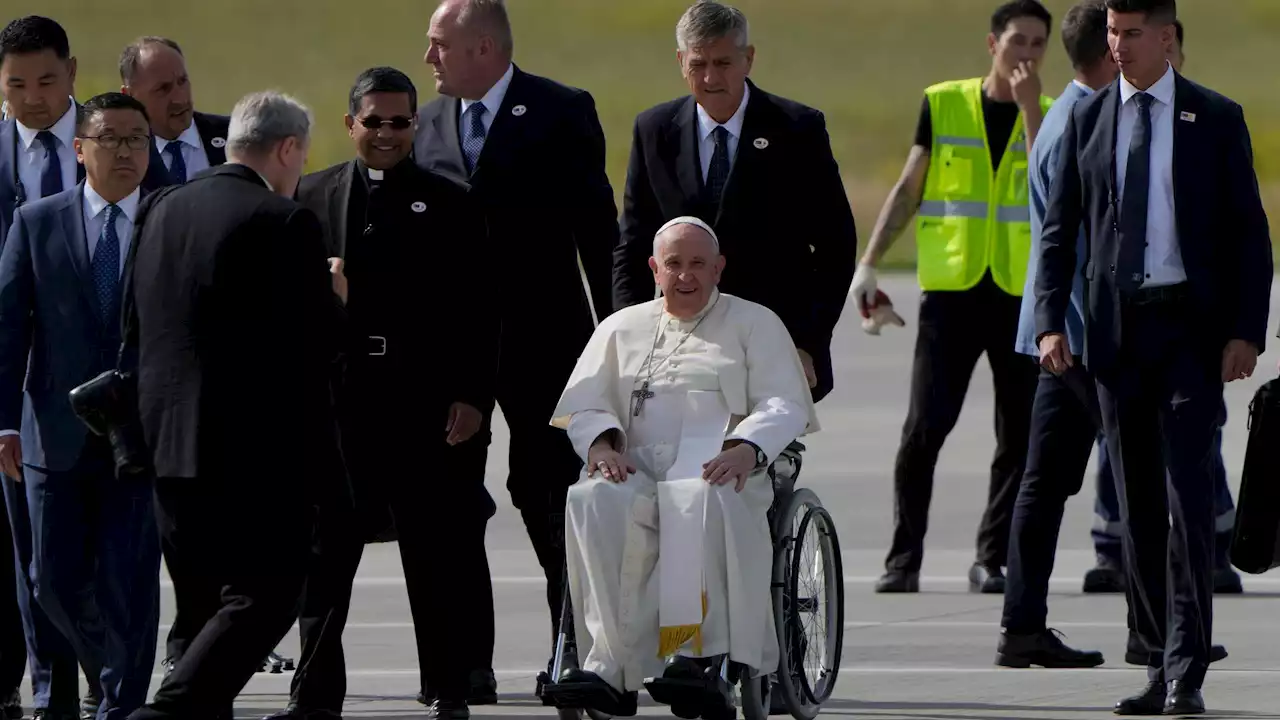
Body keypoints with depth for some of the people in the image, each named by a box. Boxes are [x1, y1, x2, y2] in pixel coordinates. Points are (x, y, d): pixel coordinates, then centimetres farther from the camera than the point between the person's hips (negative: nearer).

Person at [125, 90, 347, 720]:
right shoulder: (284, 223, -12)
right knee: (264, 599, -4)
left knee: (205, 610, 15)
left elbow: (134, 329, 13)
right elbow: (318, 343, -11)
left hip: (171, 439, 7)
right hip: (264, 450, -7)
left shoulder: (159, 211, 9)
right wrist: (336, 297, 9)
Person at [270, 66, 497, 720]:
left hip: (425, 399, -1)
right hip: (336, 396, 1)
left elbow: (477, 313, 2)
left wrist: (472, 395, -6)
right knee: (325, 550, 2)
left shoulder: (448, 204, 5)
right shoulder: (313, 197, 10)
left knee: (437, 556, 3)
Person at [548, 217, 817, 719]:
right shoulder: (622, 328, 28)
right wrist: (601, 441, -8)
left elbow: (785, 405, 7)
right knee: (593, 501, -36)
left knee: (700, 502, -41)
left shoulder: (755, 324, 20)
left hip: (718, 472, -2)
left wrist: (748, 448, -15)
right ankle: (615, 667, -45)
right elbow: (582, 402, 16)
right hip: (635, 471, 2)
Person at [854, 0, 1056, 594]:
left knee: (1019, 435, 1)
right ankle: (903, 560, -1)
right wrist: (869, 264, 1)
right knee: (926, 426, -8)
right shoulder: (944, 105, 5)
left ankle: (991, 560, 11)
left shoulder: (1052, 118, 4)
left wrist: (1028, 107, -15)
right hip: (951, 290, -1)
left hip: (1023, 295, 1)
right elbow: (908, 190, 8)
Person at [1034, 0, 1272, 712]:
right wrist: (1051, 322, -1)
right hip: (1117, 326, 4)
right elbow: (1059, 228, 11)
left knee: (1189, 496, -10)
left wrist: (1246, 332, -8)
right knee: (1138, 504, 6)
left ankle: (1186, 675, -11)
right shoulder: (1088, 118, 10)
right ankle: (1161, 662, 13)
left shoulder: (1216, 119, 2)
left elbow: (1249, 233, 1)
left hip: (1191, 327, -4)